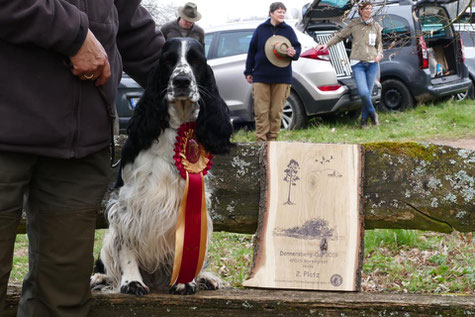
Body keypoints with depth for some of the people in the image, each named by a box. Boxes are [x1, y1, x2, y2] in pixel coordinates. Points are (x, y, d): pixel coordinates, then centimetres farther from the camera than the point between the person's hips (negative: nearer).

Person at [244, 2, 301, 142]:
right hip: (261, 76, -1)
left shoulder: (288, 30, 8)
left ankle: (272, 139, 10)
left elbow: (297, 47, 10)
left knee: (276, 112, 2)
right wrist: (248, 71, 9)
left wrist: (294, 53, -15)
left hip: (281, 78, 1)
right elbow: (252, 50, 10)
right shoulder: (261, 29, 6)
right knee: (261, 111, -3)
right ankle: (261, 139, 0)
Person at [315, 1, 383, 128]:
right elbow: (340, 35, 11)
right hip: (358, 63, -2)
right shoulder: (354, 24, 6)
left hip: (372, 62, 2)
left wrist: (380, 54, 4)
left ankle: (364, 119, 16)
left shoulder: (376, 26, 14)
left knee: (368, 93, -1)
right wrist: (327, 45, 1)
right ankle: (372, 113, 7)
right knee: (363, 92, -17)